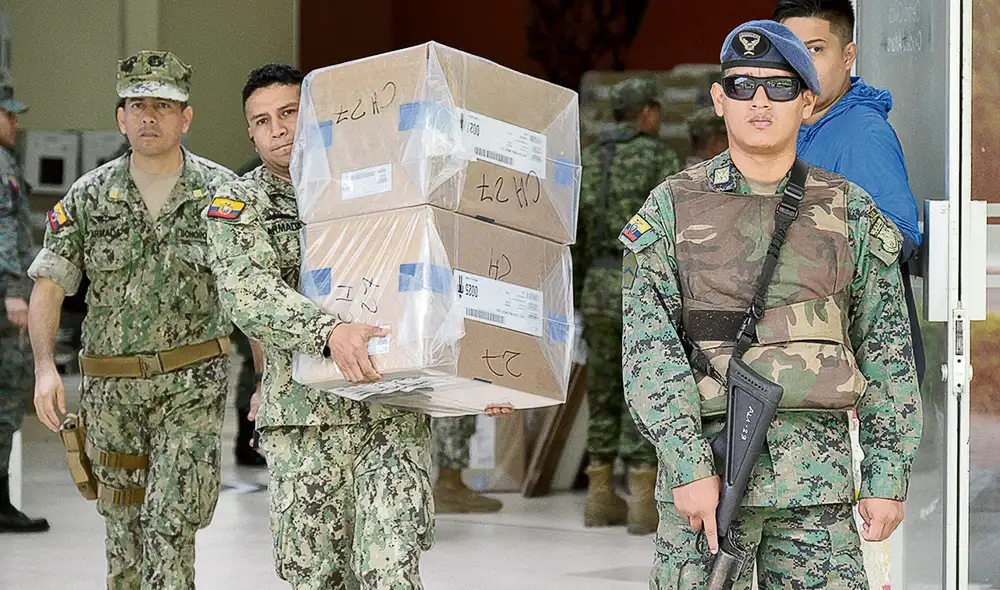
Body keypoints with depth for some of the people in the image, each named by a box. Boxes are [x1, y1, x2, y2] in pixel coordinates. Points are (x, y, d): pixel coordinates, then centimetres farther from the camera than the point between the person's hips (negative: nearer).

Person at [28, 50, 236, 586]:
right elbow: (47, 288, 2)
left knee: (171, 527, -14)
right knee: (123, 535, 11)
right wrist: (44, 365, -14)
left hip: (192, 385, -3)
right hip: (110, 387, 3)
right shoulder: (88, 198, 2)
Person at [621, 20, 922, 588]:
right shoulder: (672, 208, 3)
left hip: (817, 475, 1)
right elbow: (648, 347, -3)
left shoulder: (853, 214, 7)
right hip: (704, 463, -1)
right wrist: (688, 467, -13)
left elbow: (887, 352, 9)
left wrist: (889, 477, 3)